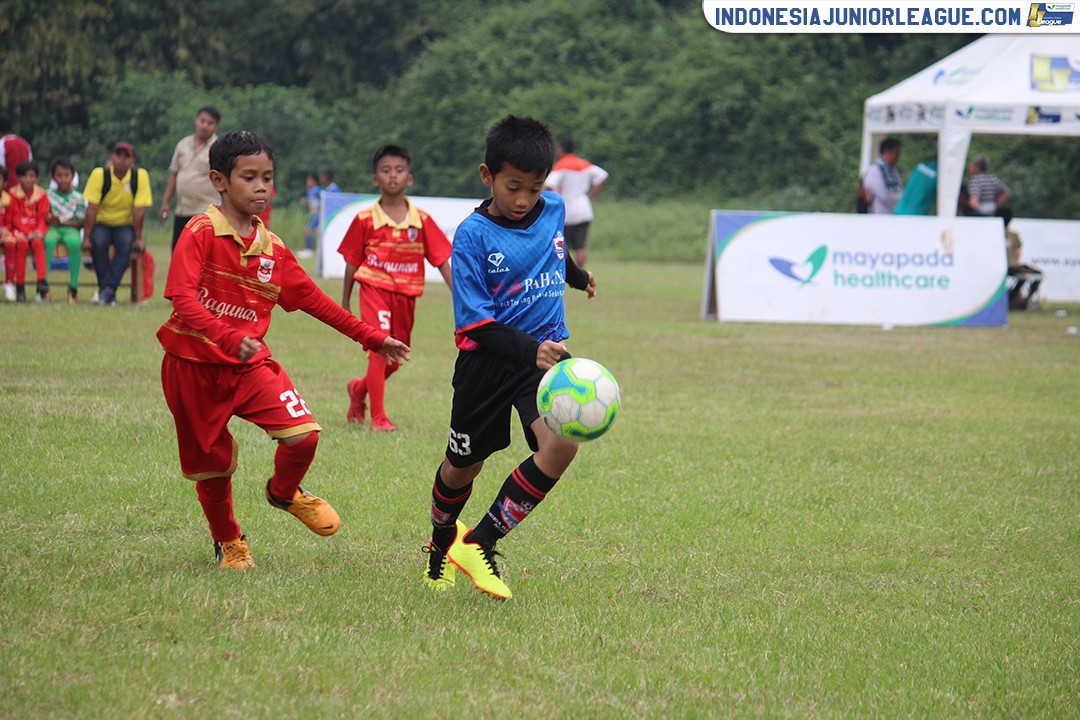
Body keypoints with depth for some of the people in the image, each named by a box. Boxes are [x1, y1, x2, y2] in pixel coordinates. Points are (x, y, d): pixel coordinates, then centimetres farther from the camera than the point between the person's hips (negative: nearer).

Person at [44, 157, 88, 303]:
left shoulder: (78, 198, 5)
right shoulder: (48, 195, 8)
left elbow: (82, 221, 2)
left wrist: (60, 220, -10)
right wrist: (50, 219, -16)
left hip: (71, 229, 0)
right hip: (52, 229, 0)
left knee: (74, 243, -36)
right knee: (48, 241, -36)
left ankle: (73, 286, -31)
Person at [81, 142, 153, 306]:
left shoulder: (140, 176, -11)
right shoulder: (99, 174, -12)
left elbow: (139, 210, -11)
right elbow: (92, 208, -13)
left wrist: (138, 239, -11)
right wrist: (86, 237, -17)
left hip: (125, 226, 0)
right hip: (102, 224, 0)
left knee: (126, 245, -32)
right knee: (98, 242, -32)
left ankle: (107, 288, -34)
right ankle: (108, 292, -27)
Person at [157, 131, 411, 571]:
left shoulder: (272, 249, 7)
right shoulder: (201, 233, -11)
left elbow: (313, 300, 17)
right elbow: (182, 298, -23)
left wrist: (372, 337, 16)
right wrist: (229, 338, -37)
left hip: (250, 364, 4)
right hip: (193, 365, -4)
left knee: (303, 434, -16)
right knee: (212, 463, 6)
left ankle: (284, 493, 18)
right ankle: (228, 542, 35)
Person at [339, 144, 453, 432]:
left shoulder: (422, 220, 0)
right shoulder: (365, 220, -3)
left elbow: (442, 260, 2)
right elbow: (352, 262, 5)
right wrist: (344, 304, 9)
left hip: (406, 294, 3)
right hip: (375, 289, -3)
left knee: (396, 359, 12)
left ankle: (360, 389, 41)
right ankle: (378, 417, -9)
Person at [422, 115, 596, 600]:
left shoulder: (553, 210, -2)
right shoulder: (473, 235, -17)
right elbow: (474, 324, -20)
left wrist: (577, 276, 45)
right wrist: (528, 350, -35)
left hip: (546, 352, 3)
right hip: (489, 361, -3)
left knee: (561, 445, -22)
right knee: (464, 465, 12)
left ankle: (479, 543, -11)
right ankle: (442, 544, 45)